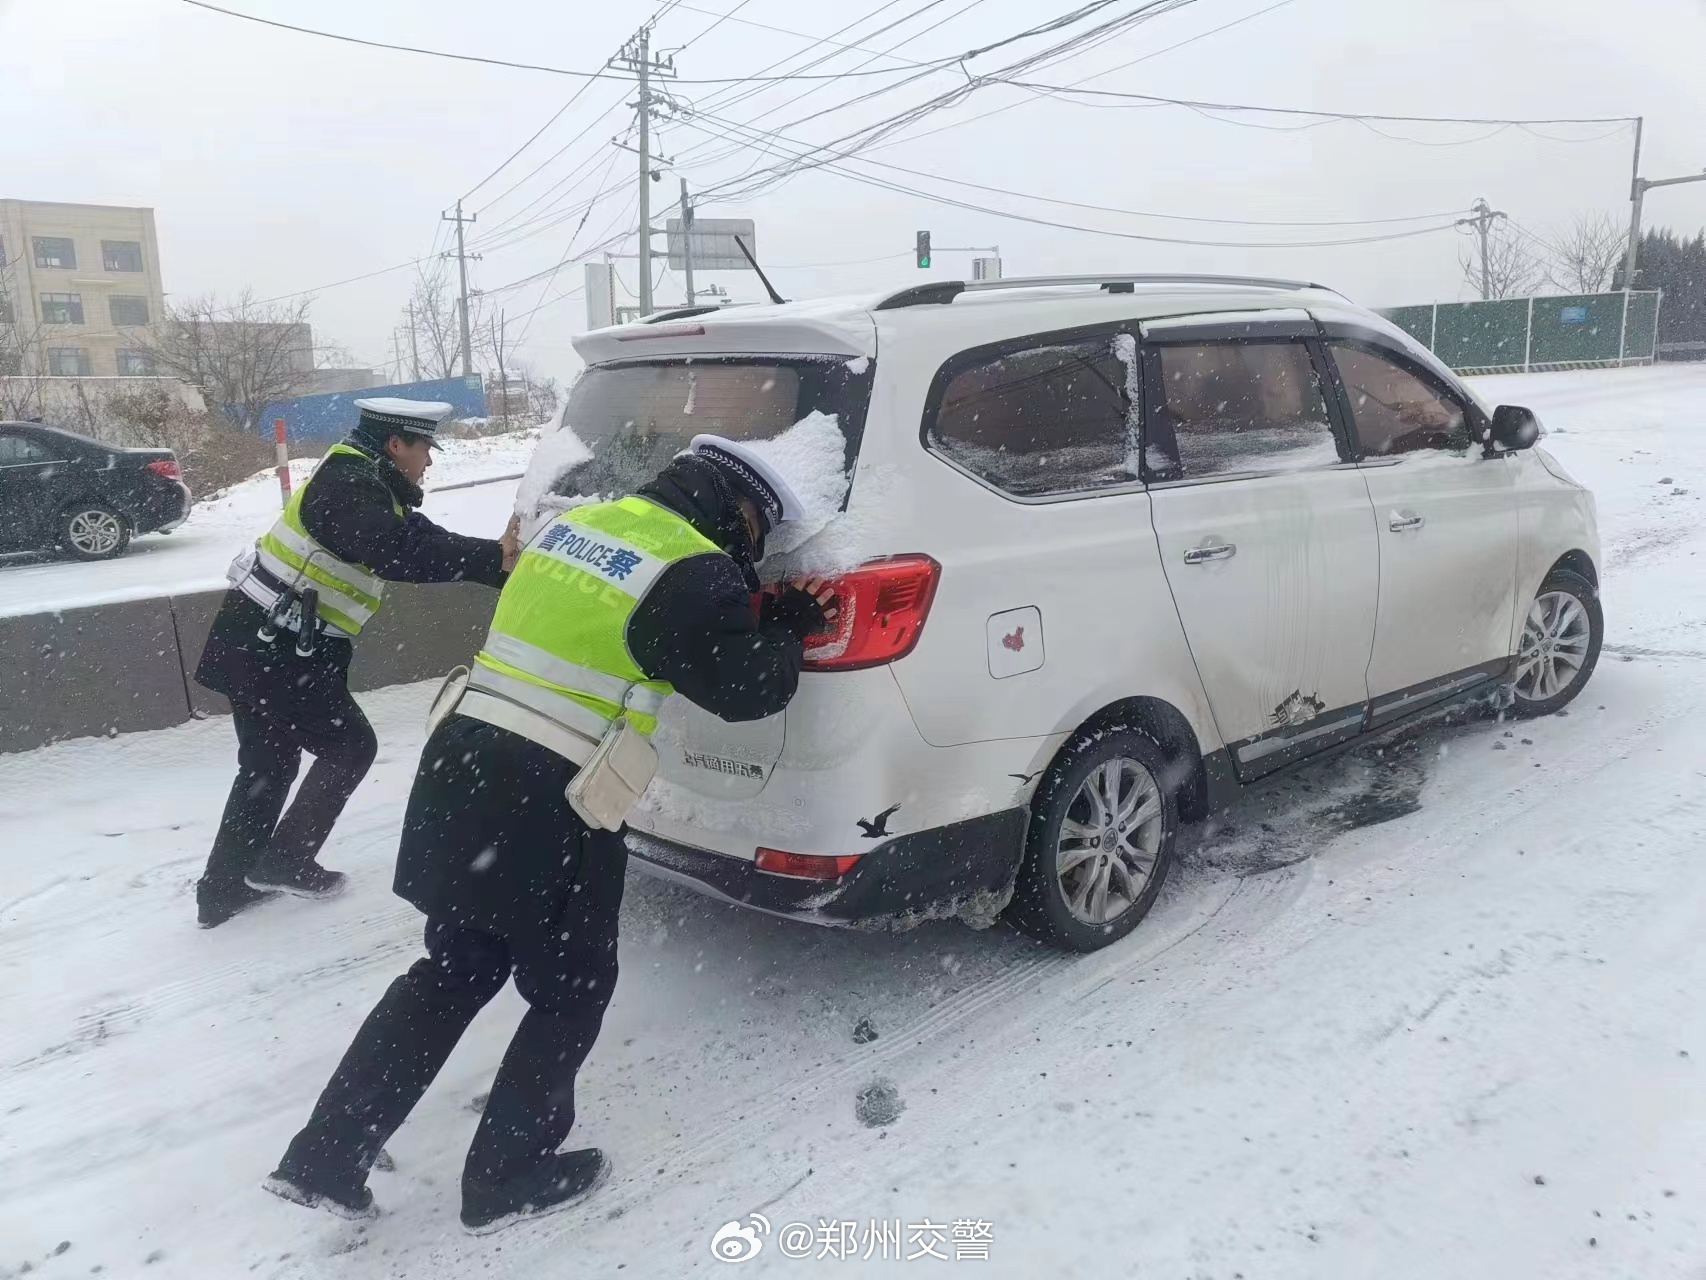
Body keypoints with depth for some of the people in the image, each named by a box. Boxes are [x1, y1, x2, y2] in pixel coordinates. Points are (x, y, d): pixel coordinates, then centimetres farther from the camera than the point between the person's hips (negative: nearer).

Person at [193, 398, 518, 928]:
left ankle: (223, 890, 29)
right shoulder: (350, 487, -18)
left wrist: (499, 557, 7)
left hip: (258, 645, 10)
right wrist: (492, 556, -31)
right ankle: (285, 861, 16)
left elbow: (424, 541, 13)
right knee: (351, 746, 6)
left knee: (268, 764, 19)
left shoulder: (369, 488, 13)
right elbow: (397, 552, -34)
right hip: (276, 652, -10)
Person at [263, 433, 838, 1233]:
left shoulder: (579, 523, 13)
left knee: (454, 970, 23)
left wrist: (758, 616, 22)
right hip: (547, 807, -8)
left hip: (462, 767, 8)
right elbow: (747, 687, -6)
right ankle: (507, 1178, 29)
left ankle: (325, 1159, 28)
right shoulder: (694, 573, -12)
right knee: (571, 991, 15)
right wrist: (788, 628, 14)